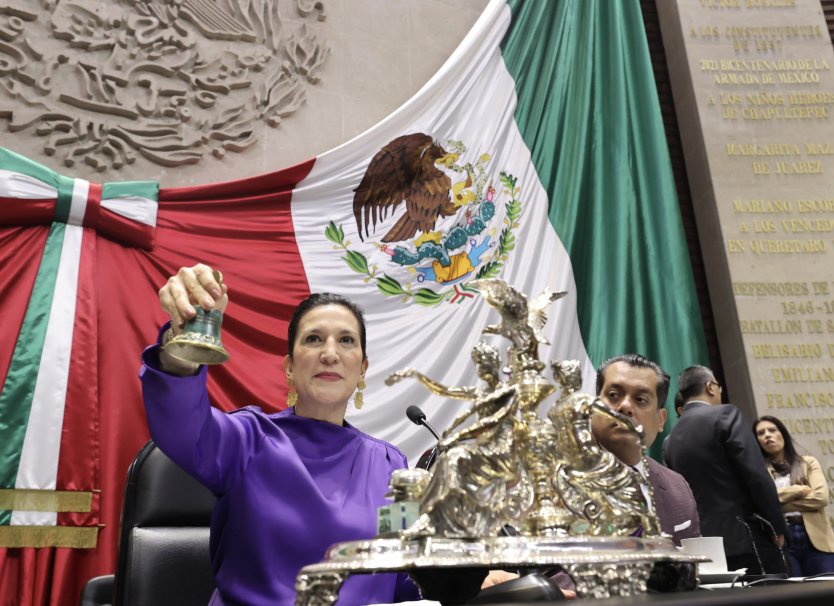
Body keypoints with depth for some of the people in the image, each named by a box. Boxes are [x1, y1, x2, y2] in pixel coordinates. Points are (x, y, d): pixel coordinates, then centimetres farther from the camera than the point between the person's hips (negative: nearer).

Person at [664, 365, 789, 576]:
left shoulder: (670, 441, 10)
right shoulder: (725, 414, -7)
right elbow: (757, 475, -12)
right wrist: (777, 526, -5)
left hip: (703, 543, 6)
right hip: (747, 536, -6)